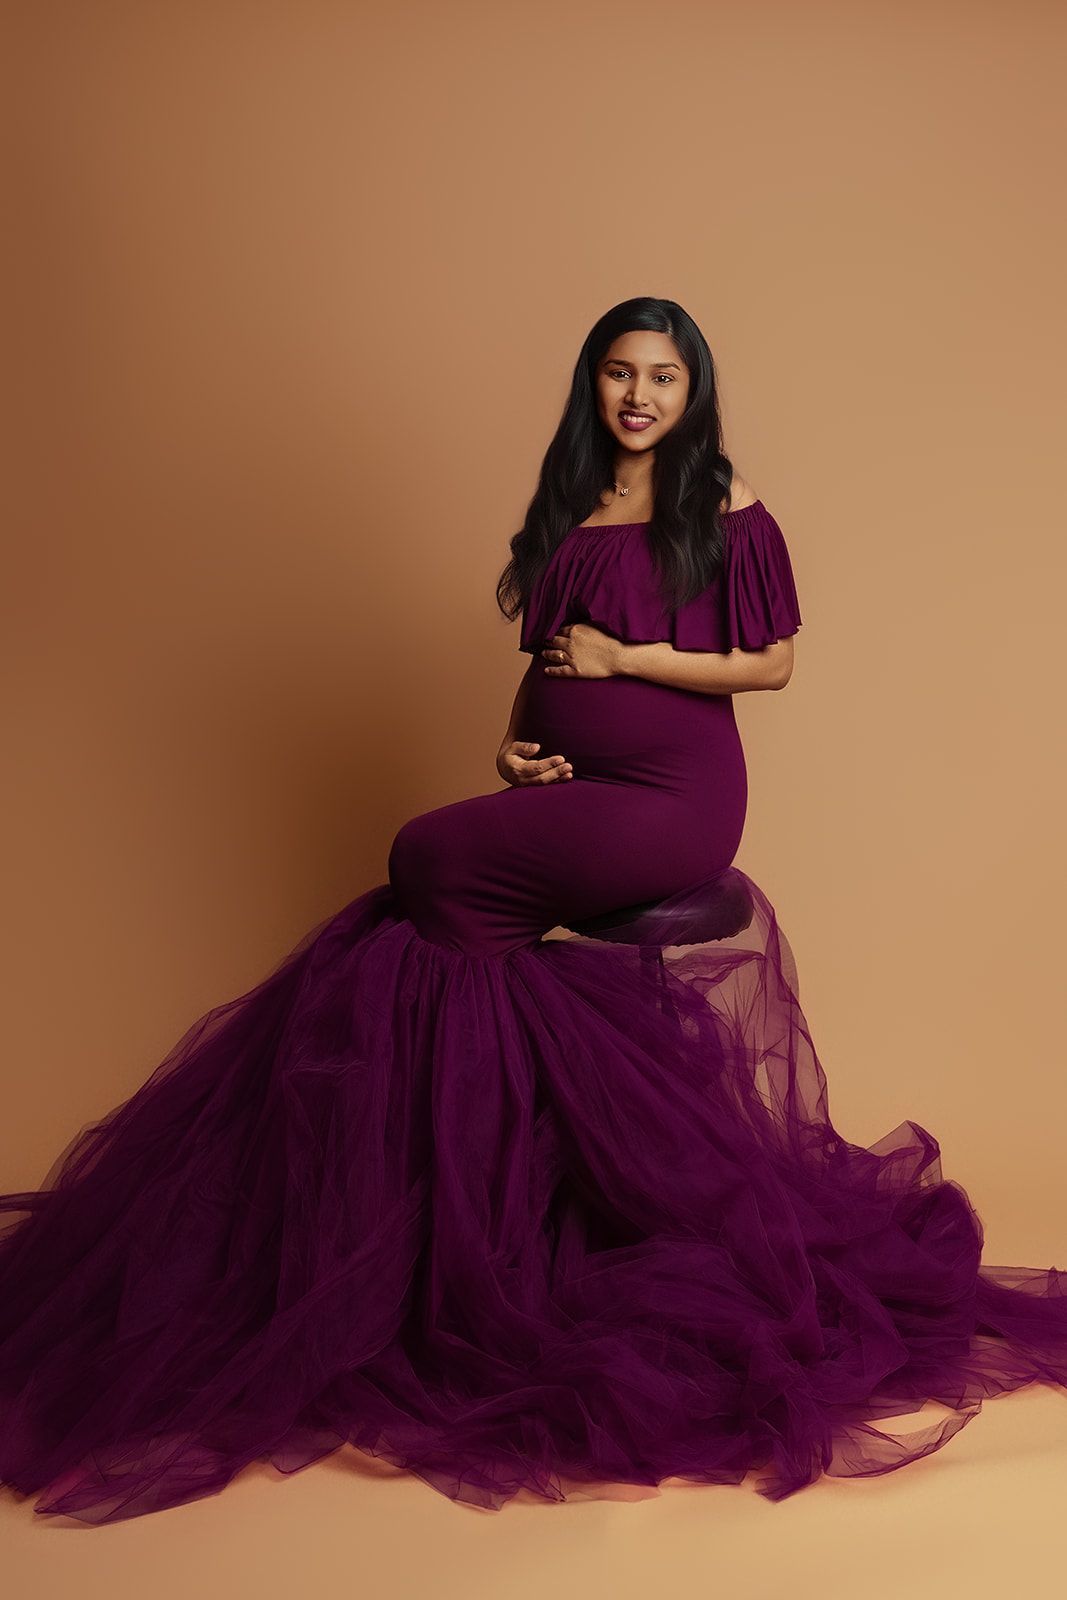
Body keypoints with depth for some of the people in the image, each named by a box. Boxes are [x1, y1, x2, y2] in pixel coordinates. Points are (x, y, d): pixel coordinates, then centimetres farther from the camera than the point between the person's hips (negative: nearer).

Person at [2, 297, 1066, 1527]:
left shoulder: (723, 505, -1)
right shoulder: (569, 505, 16)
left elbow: (772, 662, -4)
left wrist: (624, 657, -10)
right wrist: (515, 737, 1)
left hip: (670, 796, -6)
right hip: (567, 784, 6)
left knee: (431, 865, -19)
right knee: (423, 939, -13)